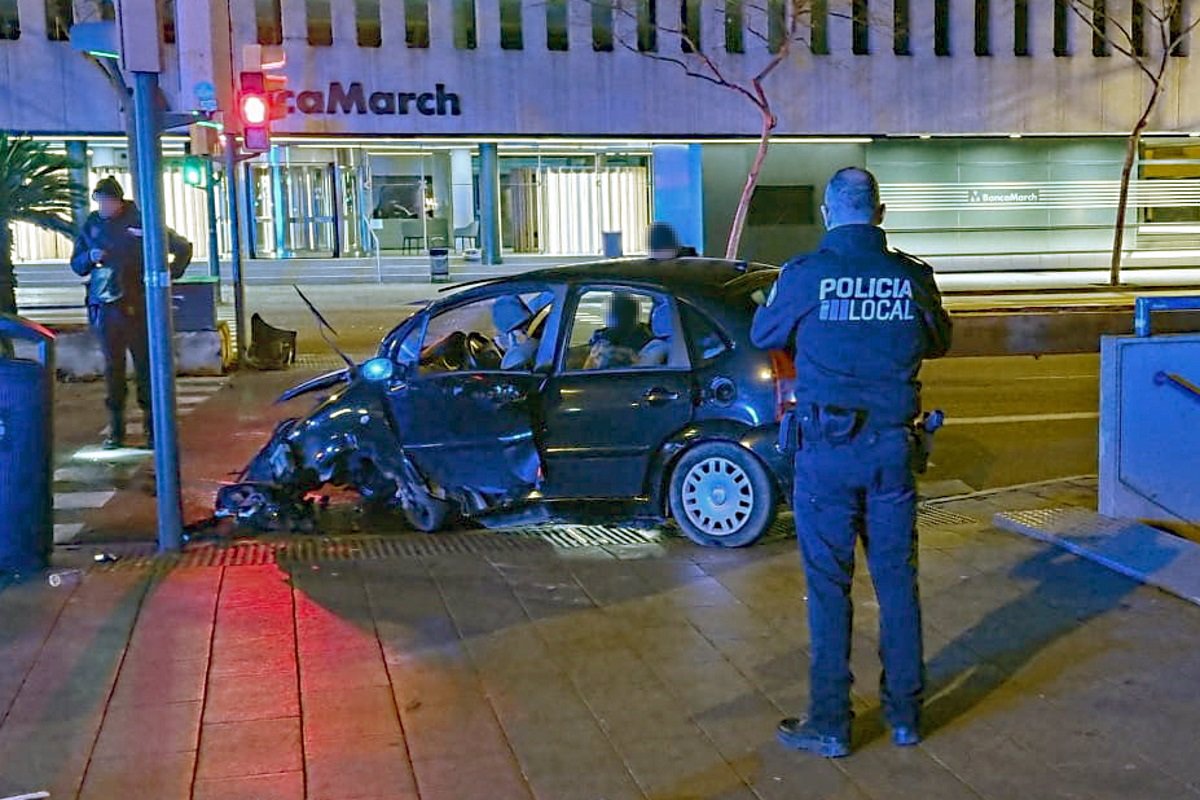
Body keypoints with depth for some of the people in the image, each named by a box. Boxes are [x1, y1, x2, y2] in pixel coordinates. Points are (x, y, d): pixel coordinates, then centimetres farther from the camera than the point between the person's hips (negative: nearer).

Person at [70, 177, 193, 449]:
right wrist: (90, 258, -3)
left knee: (146, 364, -2)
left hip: (138, 306, -3)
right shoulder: (92, 225, 10)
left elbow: (183, 248, 6)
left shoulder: (140, 221, -1)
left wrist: (170, 275, -2)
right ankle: (116, 429, 11)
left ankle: (153, 428, 3)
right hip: (105, 306, 3)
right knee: (113, 368, 5)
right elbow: (77, 265, 18)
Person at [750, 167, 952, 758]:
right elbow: (939, 342, 17)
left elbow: (762, 335, 7)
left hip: (827, 449, -3)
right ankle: (905, 714, 24)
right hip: (893, 448, 3)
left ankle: (830, 724, 13)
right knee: (897, 581, 13)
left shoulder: (805, 274, -10)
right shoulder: (914, 276, -1)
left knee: (828, 586, 5)